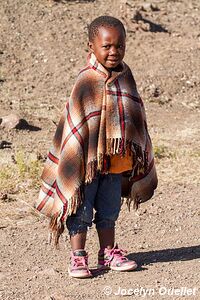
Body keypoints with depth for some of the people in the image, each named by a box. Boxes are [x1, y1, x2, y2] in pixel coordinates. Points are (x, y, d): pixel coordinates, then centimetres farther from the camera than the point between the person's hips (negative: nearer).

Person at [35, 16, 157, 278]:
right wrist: (80, 161, -17)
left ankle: (108, 254, 28)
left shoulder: (125, 77, 3)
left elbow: (135, 116, 12)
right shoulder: (87, 81, -15)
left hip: (115, 161, 6)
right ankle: (78, 257, 12)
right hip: (89, 159, -6)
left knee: (109, 209, 16)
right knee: (82, 209, 3)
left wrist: (137, 156, 11)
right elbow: (75, 124, -15)